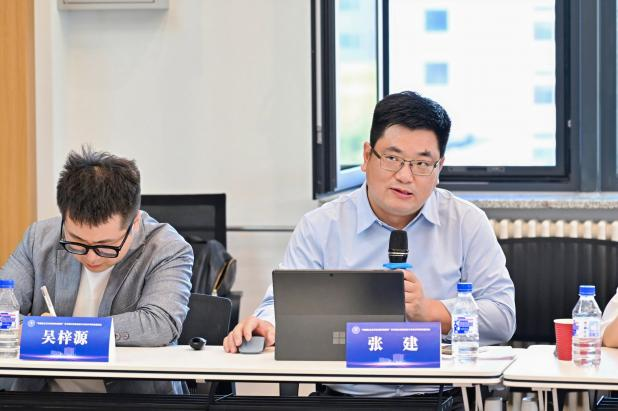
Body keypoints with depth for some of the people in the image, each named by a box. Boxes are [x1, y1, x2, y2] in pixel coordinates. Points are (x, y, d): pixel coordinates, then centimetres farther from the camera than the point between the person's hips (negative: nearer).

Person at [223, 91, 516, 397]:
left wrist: (429, 311, -9)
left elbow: (502, 317, 6)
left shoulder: (468, 224, 11)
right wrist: (268, 327, -19)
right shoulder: (319, 227, 10)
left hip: (442, 397, 0)